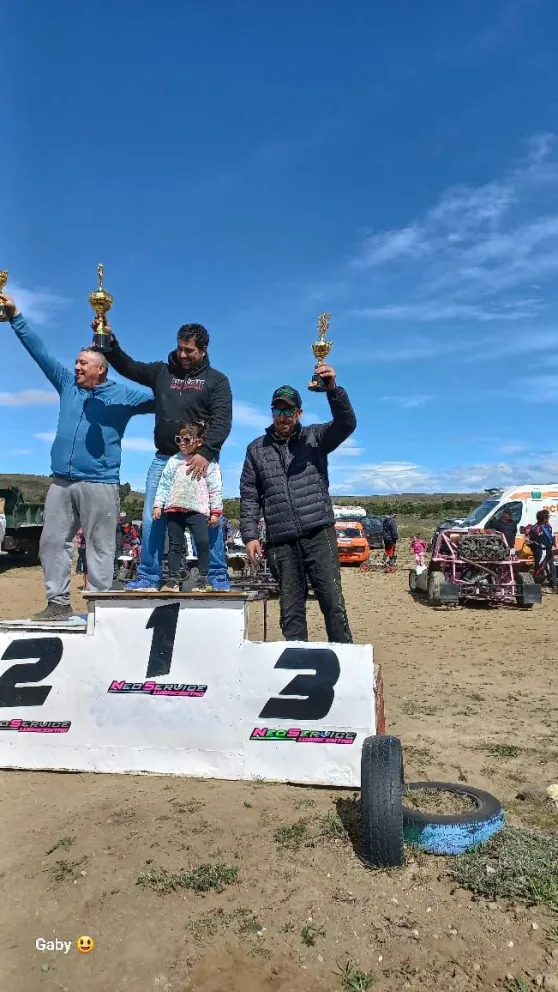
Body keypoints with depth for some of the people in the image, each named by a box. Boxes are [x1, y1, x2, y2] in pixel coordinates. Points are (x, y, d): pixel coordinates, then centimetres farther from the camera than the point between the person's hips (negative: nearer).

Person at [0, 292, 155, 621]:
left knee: (100, 547, -3)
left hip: (99, 483, -5)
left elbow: (158, 398, -1)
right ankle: (59, 603, 13)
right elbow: (40, 351, 19)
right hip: (61, 482, 6)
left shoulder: (123, 394, 4)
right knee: (53, 542, 5)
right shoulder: (68, 384, 16)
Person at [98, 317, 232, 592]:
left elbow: (222, 421, -7)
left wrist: (206, 453, -21)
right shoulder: (161, 371, 14)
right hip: (164, 459, 3)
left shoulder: (216, 380, 4)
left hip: (200, 459, -3)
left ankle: (218, 579, 5)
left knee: (209, 520, -3)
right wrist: (110, 341, -10)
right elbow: (127, 367, 8)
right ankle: (148, 577, 10)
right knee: (152, 519, 2)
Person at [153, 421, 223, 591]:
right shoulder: (174, 461, 11)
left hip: (197, 509, -3)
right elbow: (164, 484, 12)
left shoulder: (208, 462, 3)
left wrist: (215, 511, -1)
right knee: (175, 545, 8)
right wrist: (158, 505, 6)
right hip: (174, 509, 3)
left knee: (203, 542, -13)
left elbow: (215, 489, 2)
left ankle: (203, 580, -1)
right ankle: (173, 579, 16)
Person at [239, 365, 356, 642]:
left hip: (319, 533, -2)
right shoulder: (257, 449, 12)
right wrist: (250, 536, 1)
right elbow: (249, 496, 10)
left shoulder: (315, 437, 7)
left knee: (333, 601, -3)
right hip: (281, 541, 2)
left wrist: (333, 389, -26)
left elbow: (346, 424, -10)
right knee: (290, 607, 7)